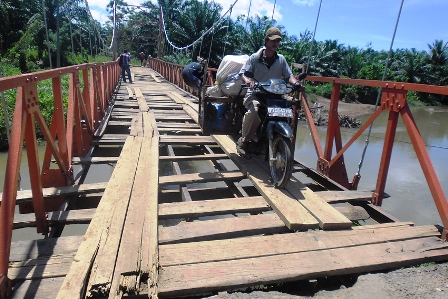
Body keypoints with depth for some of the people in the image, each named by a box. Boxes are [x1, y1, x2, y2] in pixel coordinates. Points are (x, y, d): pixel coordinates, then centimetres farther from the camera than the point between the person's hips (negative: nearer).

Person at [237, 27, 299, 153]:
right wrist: (247, 80, -28)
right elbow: (243, 72, -4)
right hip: (255, 94, -4)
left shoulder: (281, 59, 13)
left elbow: (288, 75, 8)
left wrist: (296, 83, -15)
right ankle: (244, 139, -16)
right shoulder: (255, 57, 2)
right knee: (254, 110, -36)